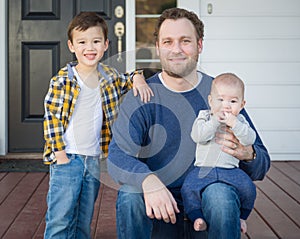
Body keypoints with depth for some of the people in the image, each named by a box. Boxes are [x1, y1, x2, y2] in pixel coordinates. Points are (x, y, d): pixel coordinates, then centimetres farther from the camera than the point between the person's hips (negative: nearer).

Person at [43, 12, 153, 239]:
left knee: (84, 221, 15)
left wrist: (138, 79, 0)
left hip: (94, 159, 5)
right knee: (60, 219, -6)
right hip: (67, 158, -5)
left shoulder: (109, 76, 6)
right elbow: (51, 115, -7)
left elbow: (127, 81, 24)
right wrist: (59, 151, -12)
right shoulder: (63, 79, -8)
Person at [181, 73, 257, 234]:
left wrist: (234, 124, -22)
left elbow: (250, 140, -10)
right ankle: (197, 217, -3)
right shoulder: (204, 116, 2)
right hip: (204, 168, -1)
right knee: (188, 188, -24)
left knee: (248, 188, -18)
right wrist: (215, 121, -21)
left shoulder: (240, 121, 6)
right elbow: (197, 136, -14)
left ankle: (241, 216, 8)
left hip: (231, 169, 1)